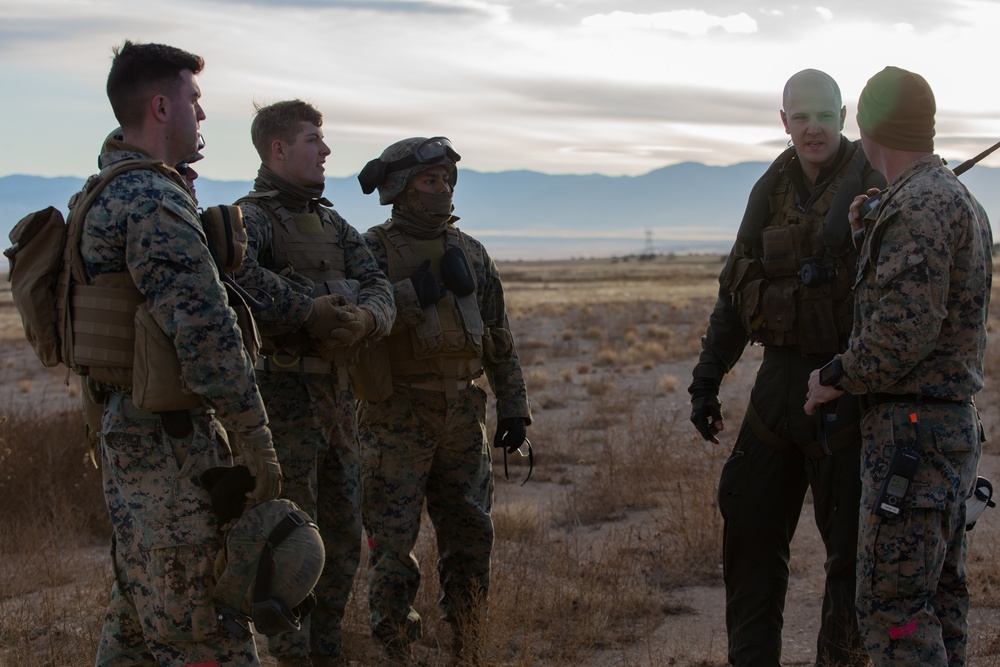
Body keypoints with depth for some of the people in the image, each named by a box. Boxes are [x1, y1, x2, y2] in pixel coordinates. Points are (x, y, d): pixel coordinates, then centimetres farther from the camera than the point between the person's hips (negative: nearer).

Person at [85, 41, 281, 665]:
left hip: (128, 431, 10)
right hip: (171, 443, -10)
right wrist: (257, 444, -19)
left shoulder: (107, 194, 14)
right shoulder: (154, 202, -19)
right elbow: (207, 331, -23)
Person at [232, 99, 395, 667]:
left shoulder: (333, 225, 15)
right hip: (282, 399, -8)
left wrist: (363, 318, -21)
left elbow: (379, 290, 3)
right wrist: (317, 312, -24)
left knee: (343, 537, 14)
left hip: (336, 398, 8)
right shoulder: (250, 218, -10)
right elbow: (237, 274, -33)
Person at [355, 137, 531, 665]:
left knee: (470, 537, 9)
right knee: (392, 541, -3)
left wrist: (514, 406, 12)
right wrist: (420, 290, -22)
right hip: (396, 418, -5)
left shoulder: (470, 254, 11)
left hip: (461, 418, 5)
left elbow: (499, 338, 15)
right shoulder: (373, 251, -4)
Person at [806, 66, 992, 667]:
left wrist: (836, 380, -9)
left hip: (912, 431, -10)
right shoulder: (961, 202, 17)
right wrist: (867, 238, 15)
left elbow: (903, 331, -24)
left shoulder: (918, 206, -16)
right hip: (956, 426, 10)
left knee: (893, 604, -7)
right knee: (938, 599, 14)